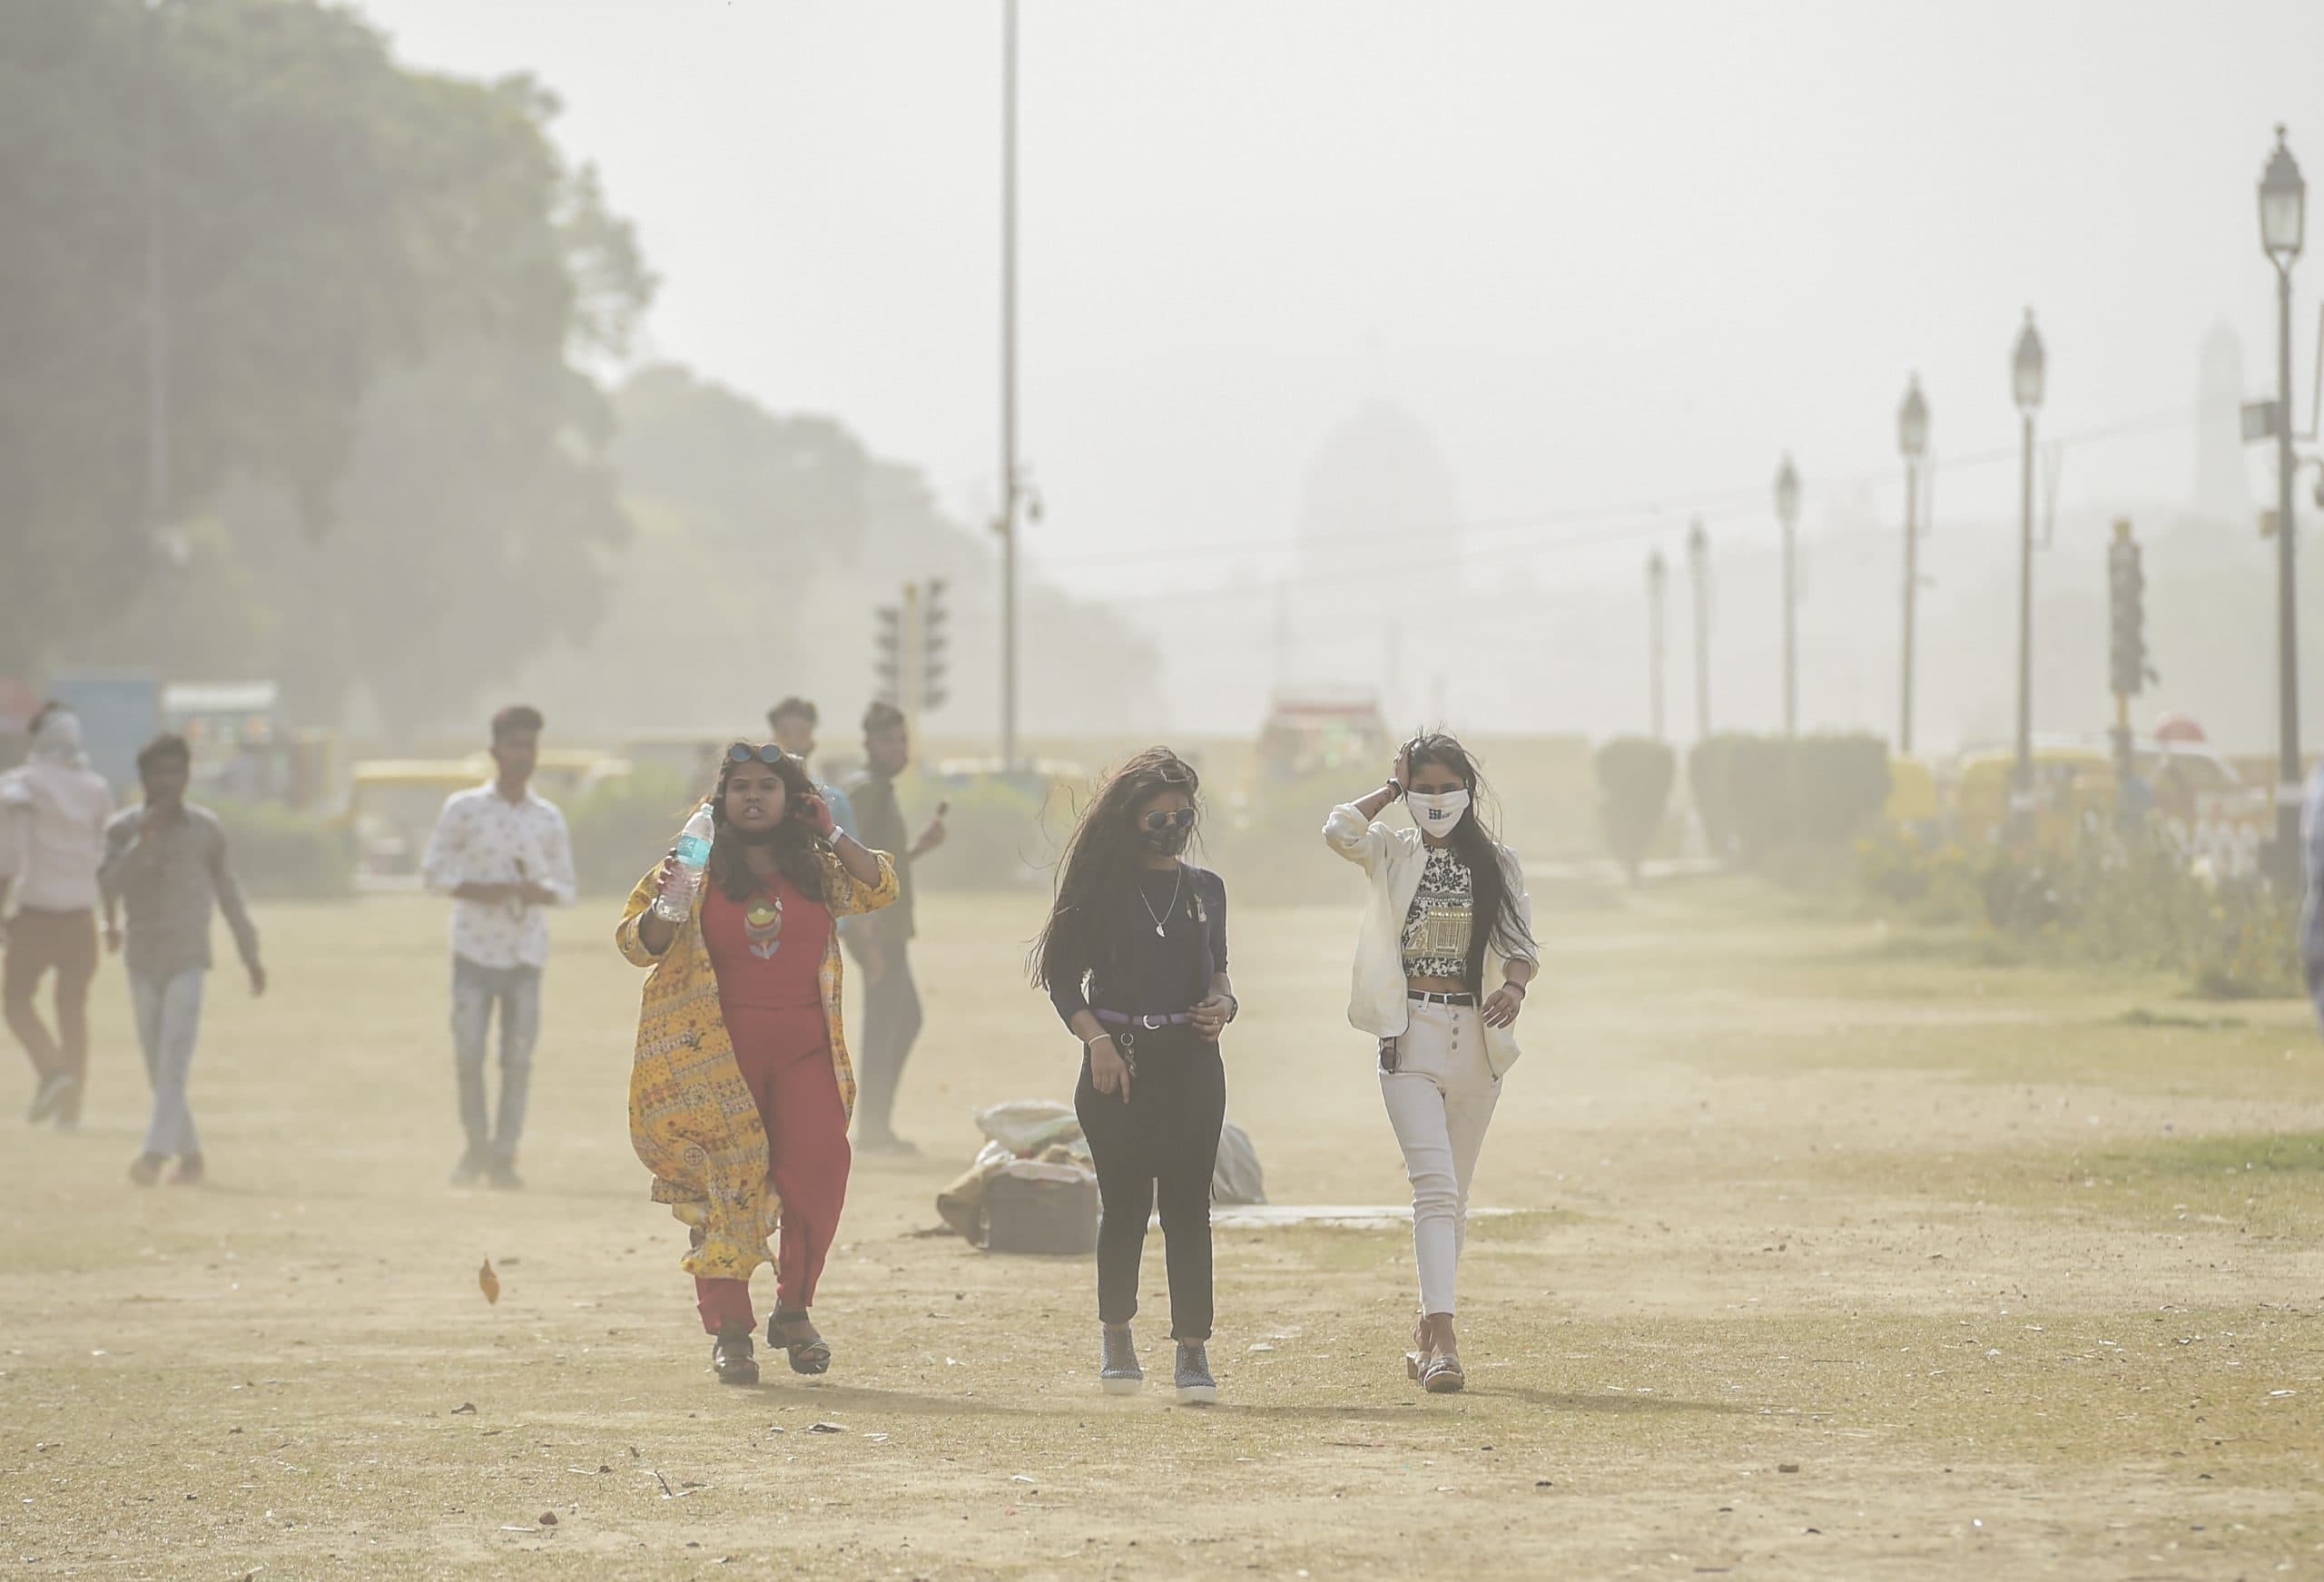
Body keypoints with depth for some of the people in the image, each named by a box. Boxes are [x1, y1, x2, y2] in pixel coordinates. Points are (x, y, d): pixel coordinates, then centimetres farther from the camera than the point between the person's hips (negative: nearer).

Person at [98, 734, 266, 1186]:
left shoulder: (206, 830, 1)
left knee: (174, 1061, -16)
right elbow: (109, 884, -12)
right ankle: (190, 1153, 19)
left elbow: (228, 894, 10)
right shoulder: (124, 828, 1)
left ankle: (155, 1154, -25)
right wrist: (144, 840, -23)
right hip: (143, 961, 2)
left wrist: (251, 955, 14)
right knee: (158, 1067, 7)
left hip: (188, 961, -2)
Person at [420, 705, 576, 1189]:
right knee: (468, 1053, -6)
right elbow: (433, 873, 3)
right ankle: (476, 1146, 13)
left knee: (518, 1058, -3)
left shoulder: (549, 819, 8)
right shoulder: (463, 809, 1)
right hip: (475, 949, -2)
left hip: (527, 954, 2)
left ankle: (504, 1155, 5)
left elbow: (567, 888, 12)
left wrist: (540, 892, -11)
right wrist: (474, 891, -15)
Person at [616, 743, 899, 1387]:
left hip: (804, 1052, 2)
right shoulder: (700, 870, 3)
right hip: (718, 1055, -2)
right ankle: (729, 1329, 2)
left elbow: (879, 890, 2)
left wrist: (832, 833, -2)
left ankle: (793, 1311, 8)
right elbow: (638, 944, 1)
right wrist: (663, 903, -19)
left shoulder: (817, 868, 12)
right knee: (724, 1187, -4)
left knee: (817, 1172, -11)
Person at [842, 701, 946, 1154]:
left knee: (905, 1018, 14)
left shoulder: (882, 792, 19)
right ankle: (872, 1128, -7)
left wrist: (920, 847, 14)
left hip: (889, 928, 11)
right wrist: (867, 934, -26)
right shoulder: (866, 792, -12)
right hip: (876, 926, -11)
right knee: (884, 1023, -9)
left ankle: (877, 1123, 18)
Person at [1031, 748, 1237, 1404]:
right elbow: (1064, 976, 2)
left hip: (1191, 1060, 2)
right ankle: (1116, 1336, 19)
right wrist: (1096, 1040, -11)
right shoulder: (1101, 884, 3)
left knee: (1188, 1203, -4)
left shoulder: (1206, 889, 13)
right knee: (1124, 1201, 1)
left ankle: (1193, 1350, -6)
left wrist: (1221, 1004, -1)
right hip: (1118, 1059, -2)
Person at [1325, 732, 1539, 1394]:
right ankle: (1443, 1341, -25)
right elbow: (1339, 830, -16)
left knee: (1452, 1192, 10)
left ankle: (1427, 1336, 22)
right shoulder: (1392, 854, 5)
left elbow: (1520, 945, -1)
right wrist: (1391, 790, -1)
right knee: (1435, 1183, -16)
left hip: (1475, 1036, 3)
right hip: (1410, 1034, -3)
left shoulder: (1497, 864, 9)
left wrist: (1514, 986, -22)